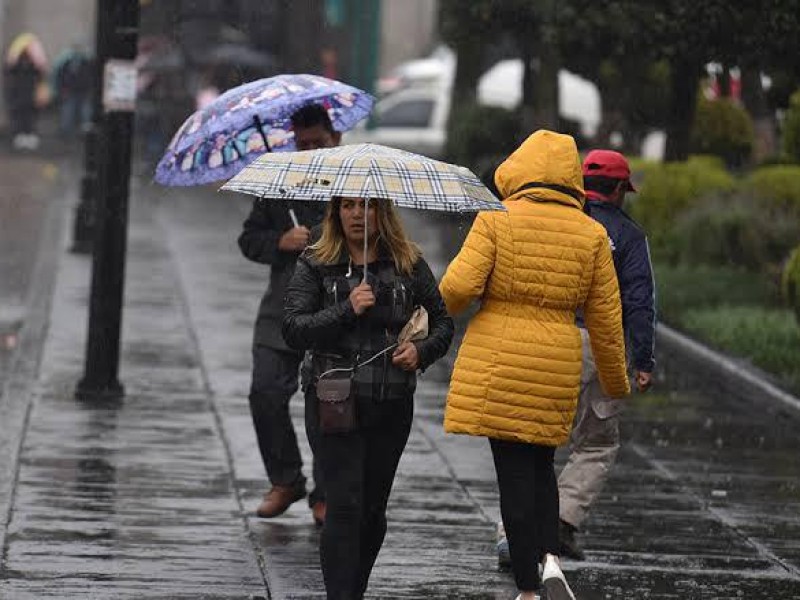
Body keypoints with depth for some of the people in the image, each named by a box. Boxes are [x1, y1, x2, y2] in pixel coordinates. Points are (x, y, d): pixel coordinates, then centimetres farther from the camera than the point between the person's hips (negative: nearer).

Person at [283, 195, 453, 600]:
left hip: (392, 404, 3)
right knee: (345, 505, -12)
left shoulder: (409, 265, 7)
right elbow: (293, 330, -8)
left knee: (373, 508, 9)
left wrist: (422, 351, -6)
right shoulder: (315, 265, 2)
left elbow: (442, 320, 15)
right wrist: (347, 310, -20)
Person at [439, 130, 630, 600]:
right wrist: (617, 382, 17)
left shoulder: (497, 220, -5)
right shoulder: (591, 234, 3)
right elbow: (606, 318, 6)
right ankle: (550, 557, -3)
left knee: (514, 472, 2)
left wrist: (445, 305, 8)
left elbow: (460, 285, -15)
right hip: (558, 365, 2)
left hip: (497, 361, -2)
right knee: (540, 463, 19)